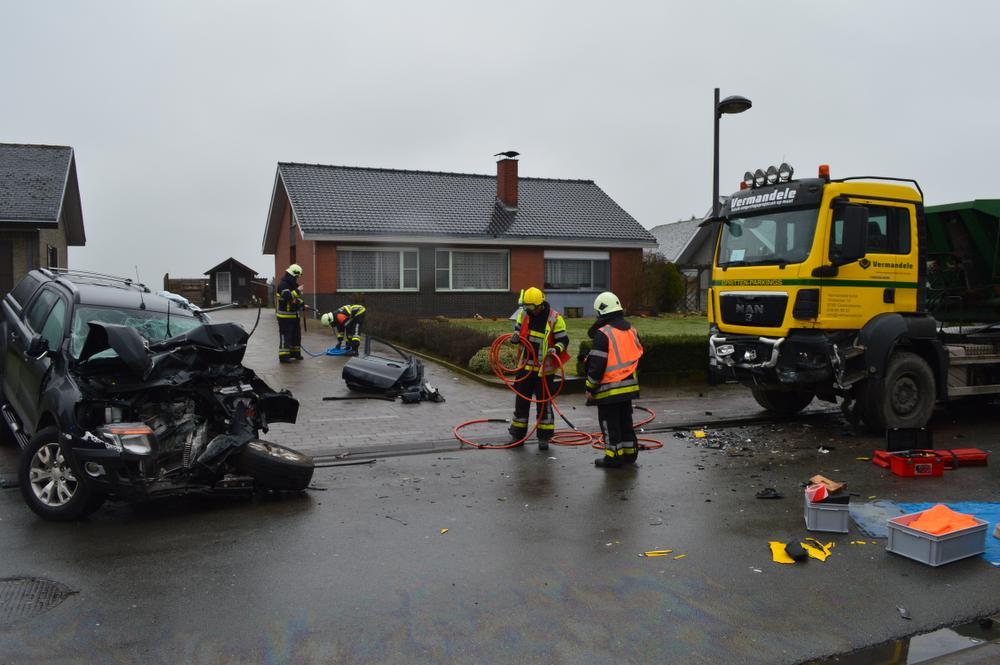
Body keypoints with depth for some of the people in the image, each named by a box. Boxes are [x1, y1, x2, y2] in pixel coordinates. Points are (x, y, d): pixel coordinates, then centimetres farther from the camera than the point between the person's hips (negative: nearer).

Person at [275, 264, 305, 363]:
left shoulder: (292, 284, 15)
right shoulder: (283, 284, -16)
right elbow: (288, 297, -30)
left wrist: (302, 304, 13)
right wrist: (297, 290, -23)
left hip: (294, 315, 10)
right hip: (285, 316, -10)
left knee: (296, 334, 16)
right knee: (285, 335, -7)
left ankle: (295, 352, 27)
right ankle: (283, 356, -4)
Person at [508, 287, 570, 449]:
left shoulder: (555, 318, -13)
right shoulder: (523, 314, 0)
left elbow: (564, 340, -8)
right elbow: (518, 331, 15)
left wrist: (556, 349, -28)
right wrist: (515, 337, -8)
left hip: (544, 368, -4)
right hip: (525, 365, 4)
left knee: (544, 402, 4)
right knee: (521, 400, 11)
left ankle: (544, 437, 16)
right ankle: (517, 435, 23)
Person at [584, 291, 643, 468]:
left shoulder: (603, 334, -16)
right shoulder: (631, 330, 8)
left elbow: (597, 365, -16)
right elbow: (637, 356, 16)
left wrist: (590, 388, -10)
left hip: (609, 388, -7)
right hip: (628, 385, 8)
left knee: (610, 423, 2)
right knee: (625, 420, 18)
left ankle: (613, 457, 6)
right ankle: (629, 452, 25)